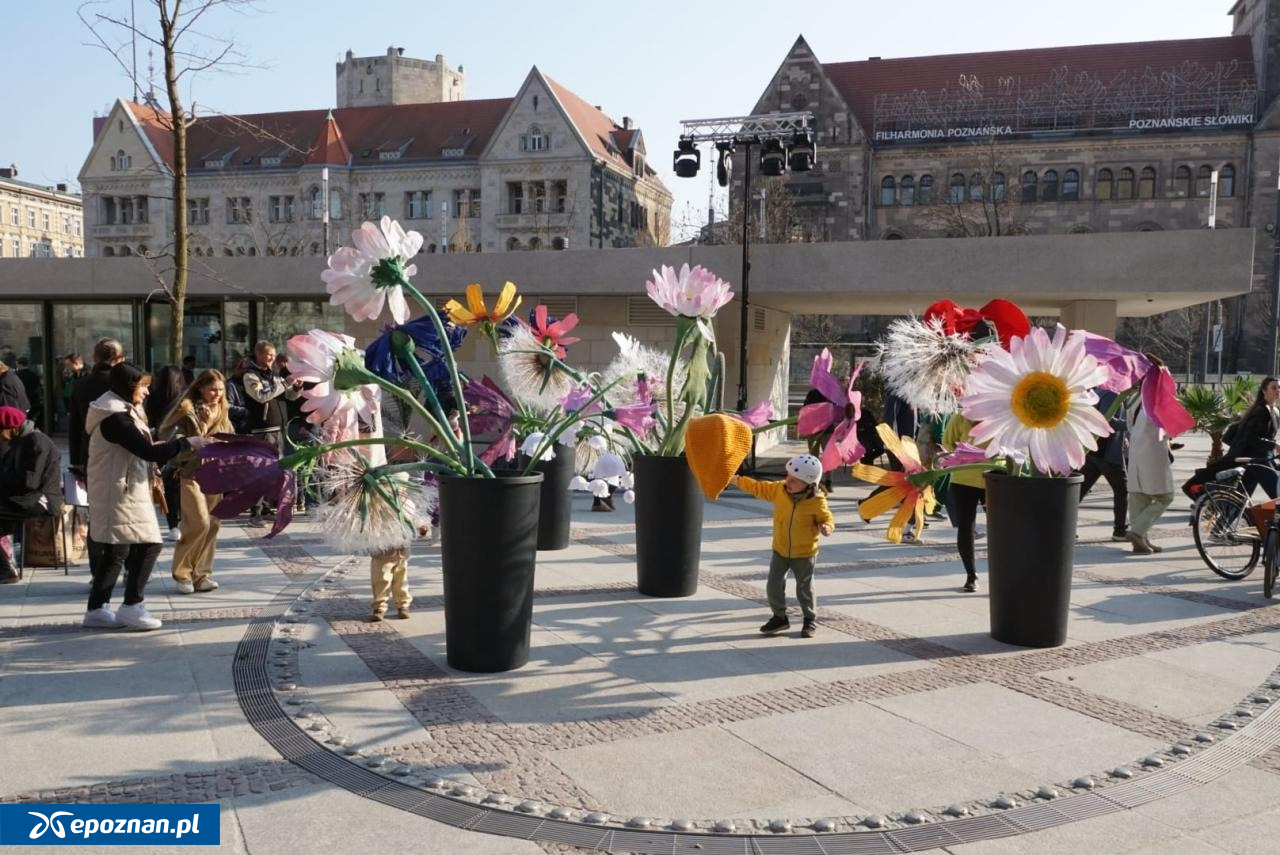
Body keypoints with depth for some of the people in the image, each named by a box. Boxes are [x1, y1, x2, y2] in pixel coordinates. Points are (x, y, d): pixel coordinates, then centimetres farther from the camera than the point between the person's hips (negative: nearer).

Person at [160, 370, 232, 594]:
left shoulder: (221, 412, 11)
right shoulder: (188, 411, -7)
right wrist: (203, 423, -23)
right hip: (192, 473, -6)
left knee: (212, 525, 4)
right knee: (199, 523, -11)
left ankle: (201, 574, 13)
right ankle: (182, 573, 4)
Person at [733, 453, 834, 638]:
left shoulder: (817, 501, -20)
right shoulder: (779, 489, -10)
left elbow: (826, 518, -9)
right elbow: (759, 488, 1)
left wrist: (826, 527, -31)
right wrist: (739, 481, -2)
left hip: (804, 554, -4)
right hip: (780, 551, 4)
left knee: (804, 589, 9)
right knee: (773, 587, 7)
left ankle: (810, 619, 31)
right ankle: (779, 617, 27)